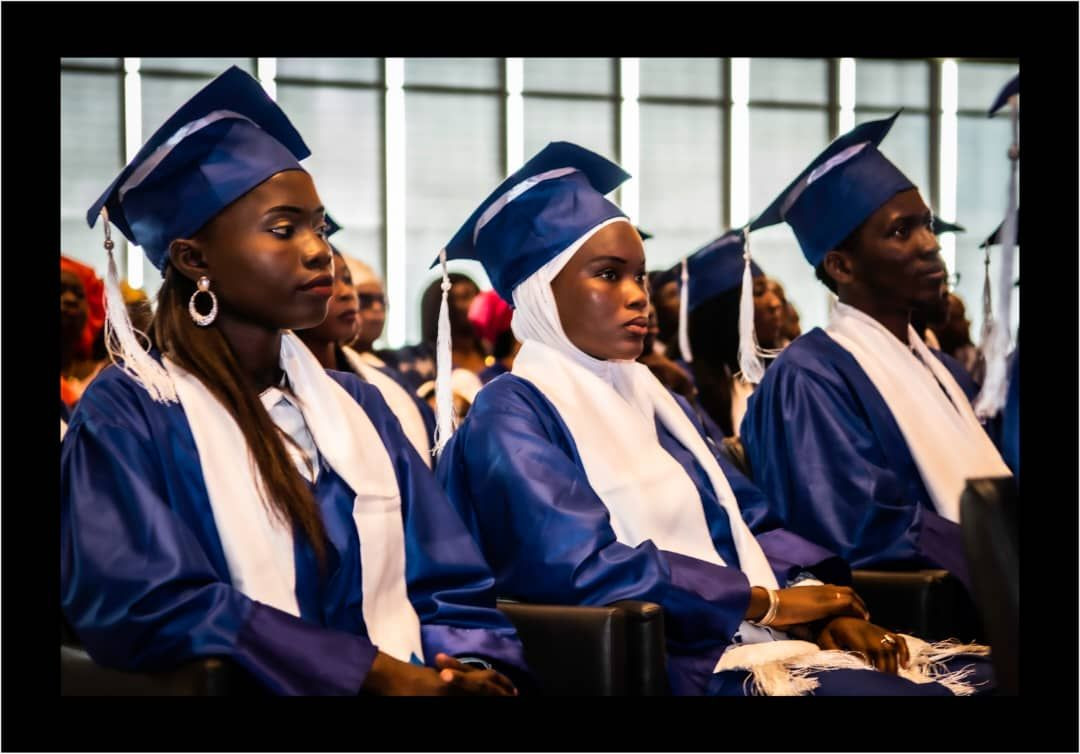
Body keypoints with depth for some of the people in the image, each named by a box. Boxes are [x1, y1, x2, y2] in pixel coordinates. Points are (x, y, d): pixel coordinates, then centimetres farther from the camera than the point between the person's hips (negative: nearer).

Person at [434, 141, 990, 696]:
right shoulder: (510, 418, -6)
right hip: (647, 663, -8)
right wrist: (768, 600, -11)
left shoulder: (650, 399, 20)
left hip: (746, 642, 8)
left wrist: (816, 607, -6)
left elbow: (736, 530, 16)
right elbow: (585, 567, -18)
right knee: (898, 688, -25)